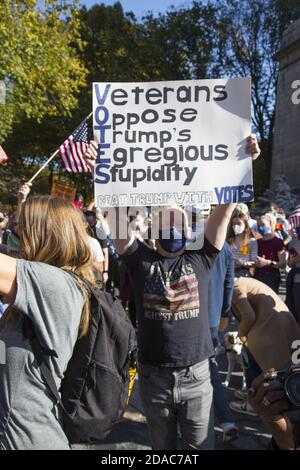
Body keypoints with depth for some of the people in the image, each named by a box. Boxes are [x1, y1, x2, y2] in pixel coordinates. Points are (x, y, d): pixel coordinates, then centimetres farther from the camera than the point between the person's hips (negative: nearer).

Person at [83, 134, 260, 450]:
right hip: (153, 377, 1)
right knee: (162, 445, 23)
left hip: (196, 376, 0)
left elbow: (225, 210, -8)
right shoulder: (141, 260, -3)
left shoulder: (200, 258, -1)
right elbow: (117, 216, -12)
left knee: (201, 445, 17)